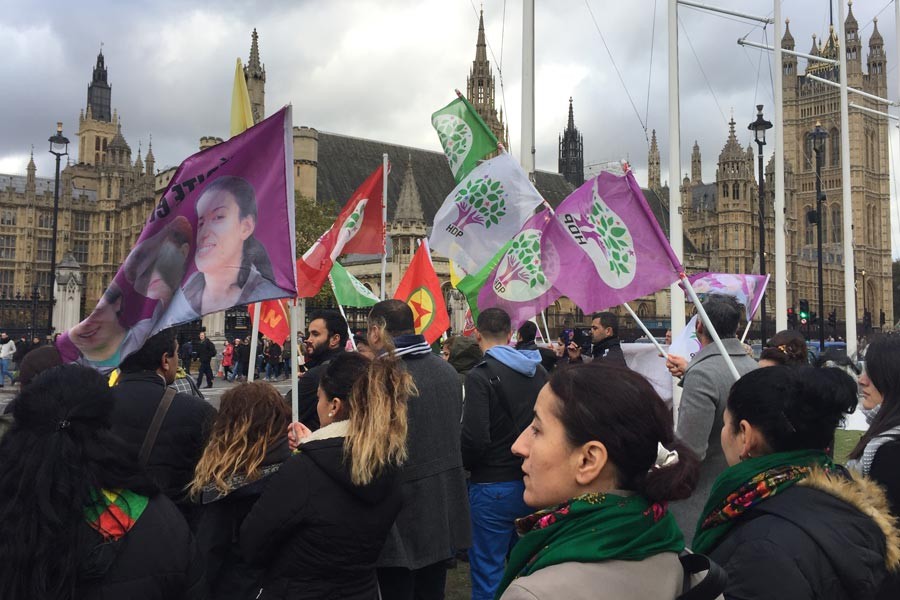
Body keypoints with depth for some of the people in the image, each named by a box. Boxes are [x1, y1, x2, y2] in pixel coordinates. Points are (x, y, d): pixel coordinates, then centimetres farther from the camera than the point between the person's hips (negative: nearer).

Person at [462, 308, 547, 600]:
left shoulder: (480, 375, -15)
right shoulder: (539, 372, 2)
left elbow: (475, 437, -22)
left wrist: (465, 465, -2)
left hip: (493, 487, -6)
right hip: (533, 483, 6)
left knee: (488, 574, 7)